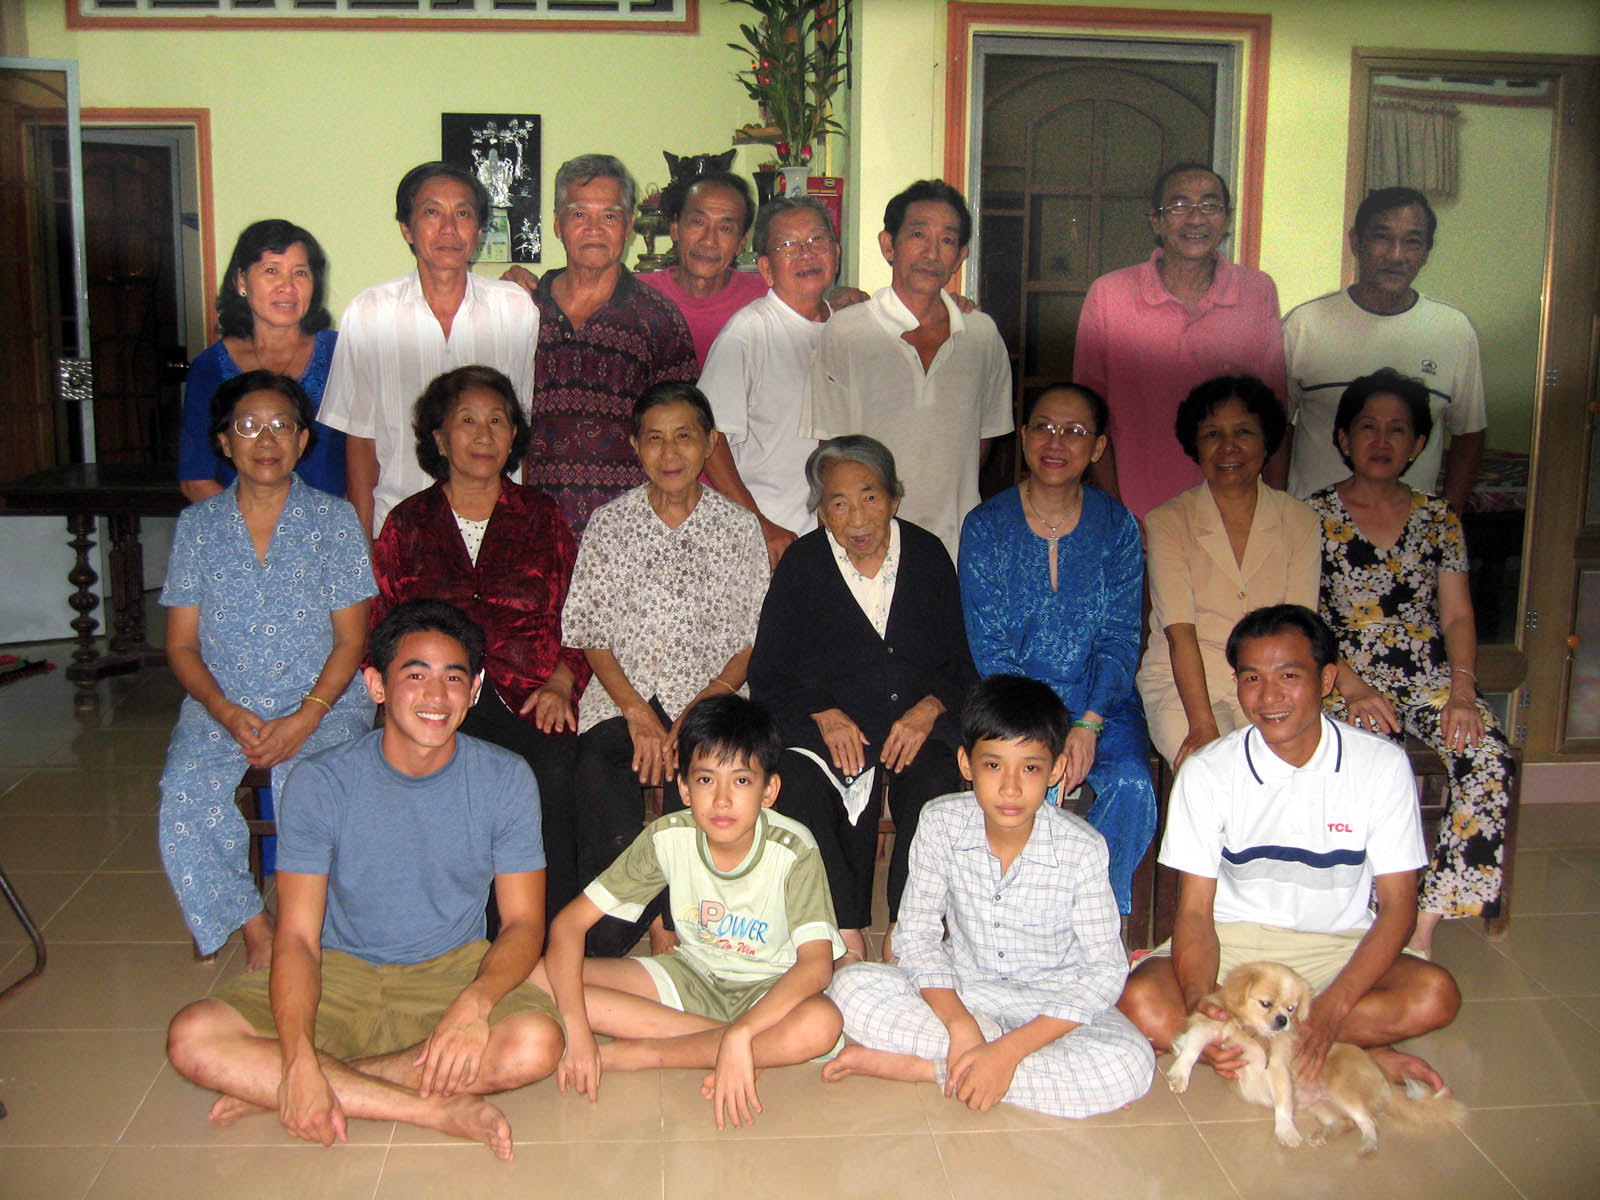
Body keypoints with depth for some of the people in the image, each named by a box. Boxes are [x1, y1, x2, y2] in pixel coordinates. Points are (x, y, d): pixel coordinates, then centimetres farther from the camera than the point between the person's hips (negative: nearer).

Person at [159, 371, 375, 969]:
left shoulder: (334, 519, 6)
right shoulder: (197, 524, 11)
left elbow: (350, 638, 1)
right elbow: (181, 642, 8)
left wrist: (305, 718, -14)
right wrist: (225, 712, -11)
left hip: (322, 703, -2)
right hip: (221, 707, 2)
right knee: (185, 797, -27)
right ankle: (255, 932, -10)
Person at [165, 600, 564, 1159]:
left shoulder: (505, 780, -7)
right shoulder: (320, 783, -9)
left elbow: (524, 923, -7)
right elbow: (297, 936, -13)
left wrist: (474, 1003, -30)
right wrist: (299, 1060, -31)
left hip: (454, 970, 0)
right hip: (340, 973, 0)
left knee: (536, 1044, -32)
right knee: (193, 1038, -25)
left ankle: (267, 1086, -21)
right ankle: (433, 1109, -25)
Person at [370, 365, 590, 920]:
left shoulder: (542, 517, 18)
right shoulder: (408, 522, 18)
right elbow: (381, 628, 16)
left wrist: (560, 684, -3)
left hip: (525, 699, 0)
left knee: (552, 773, -33)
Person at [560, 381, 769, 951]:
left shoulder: (739, 528, 8)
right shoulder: (608, 523, 10)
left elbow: (750, 644, 5)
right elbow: (592, 635, 6)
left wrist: (698, 712, -11)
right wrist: (638, 712, -10)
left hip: (708, 698, 0)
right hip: (620, 700, 0)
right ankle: (607, 955, -8)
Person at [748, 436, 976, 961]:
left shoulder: (928, 555, 6)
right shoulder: (801, 564, 4)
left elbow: (963, 660, 9)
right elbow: (768, 675, 4)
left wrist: (928, 709, -11)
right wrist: (824, 715, -13)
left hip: (918, 719, 1)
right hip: (827, 721, 0)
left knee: (934, 782, -30)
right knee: (797, 786, -30)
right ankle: (845, 933, -21)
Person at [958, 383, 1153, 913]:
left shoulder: (1117, 527, 4)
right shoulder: (985, 526, 0)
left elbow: (1120, 640, 0)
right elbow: (989, 648, -5)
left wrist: (1088, 725, -17)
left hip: (1099, 701, 2)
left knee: (1131, 784, -25)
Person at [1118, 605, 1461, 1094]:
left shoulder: (1382, 764, -7)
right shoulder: (1207, 772, -9)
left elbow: (1397, 905, -8)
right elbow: (1195, 910, -9)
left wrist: (1331, 1009, -22)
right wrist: (1197, 1003, -30)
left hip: (1338, 947, 1)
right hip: (1232, 941, 0)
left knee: (1435, 995, -29)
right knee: (1143, 1006, -29)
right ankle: (1361, 1049, -21)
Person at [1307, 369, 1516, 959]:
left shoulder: (1437, 518, 15)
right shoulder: (1314, 516, 4)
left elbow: (1457, 616, 10)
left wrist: (1462, 688, -8)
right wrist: (1352, 688, -15)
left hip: (1429, 676, 3)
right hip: (1347, 677, -3)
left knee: (1491, 760, -26)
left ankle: (1425, 921, -20)